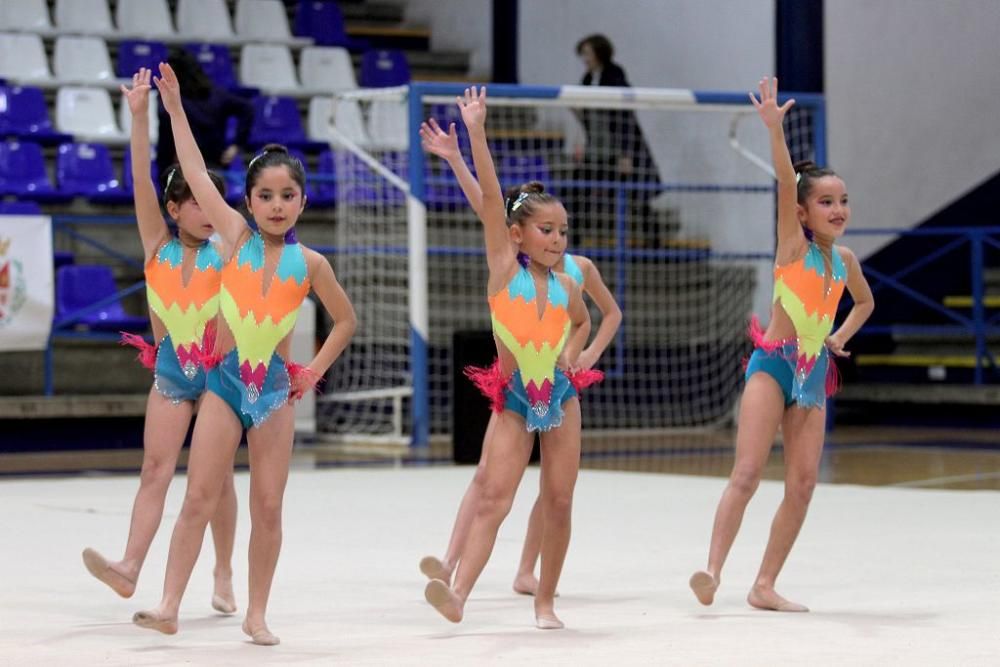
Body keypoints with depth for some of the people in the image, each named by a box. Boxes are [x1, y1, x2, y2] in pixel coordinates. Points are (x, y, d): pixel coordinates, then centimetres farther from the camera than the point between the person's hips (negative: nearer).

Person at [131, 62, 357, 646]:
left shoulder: (310, 263, 1)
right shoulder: (237, 237, -1)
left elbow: (346, 320, 14)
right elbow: (197, 172, -3)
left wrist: (314, 371, 6)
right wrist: (175, 109, -4)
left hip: (275, 385, 1)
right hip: (225, 379, -1)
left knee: (268, 506, 3)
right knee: (199, 498, -5)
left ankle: (257, 614, 11)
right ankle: (169, 607, -6)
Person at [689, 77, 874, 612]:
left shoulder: (844, 259, 9)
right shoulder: (794, 245, -6)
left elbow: (865, 301, 30)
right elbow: (785, 183, -22)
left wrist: (841, 337, 13)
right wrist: (775, 129, -36)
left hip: (814, 375, 6)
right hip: (772, 364, -6)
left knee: (802, 486, 2)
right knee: (747, 472, -18)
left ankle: (765, 586, 9)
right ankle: (713, 571, -25)